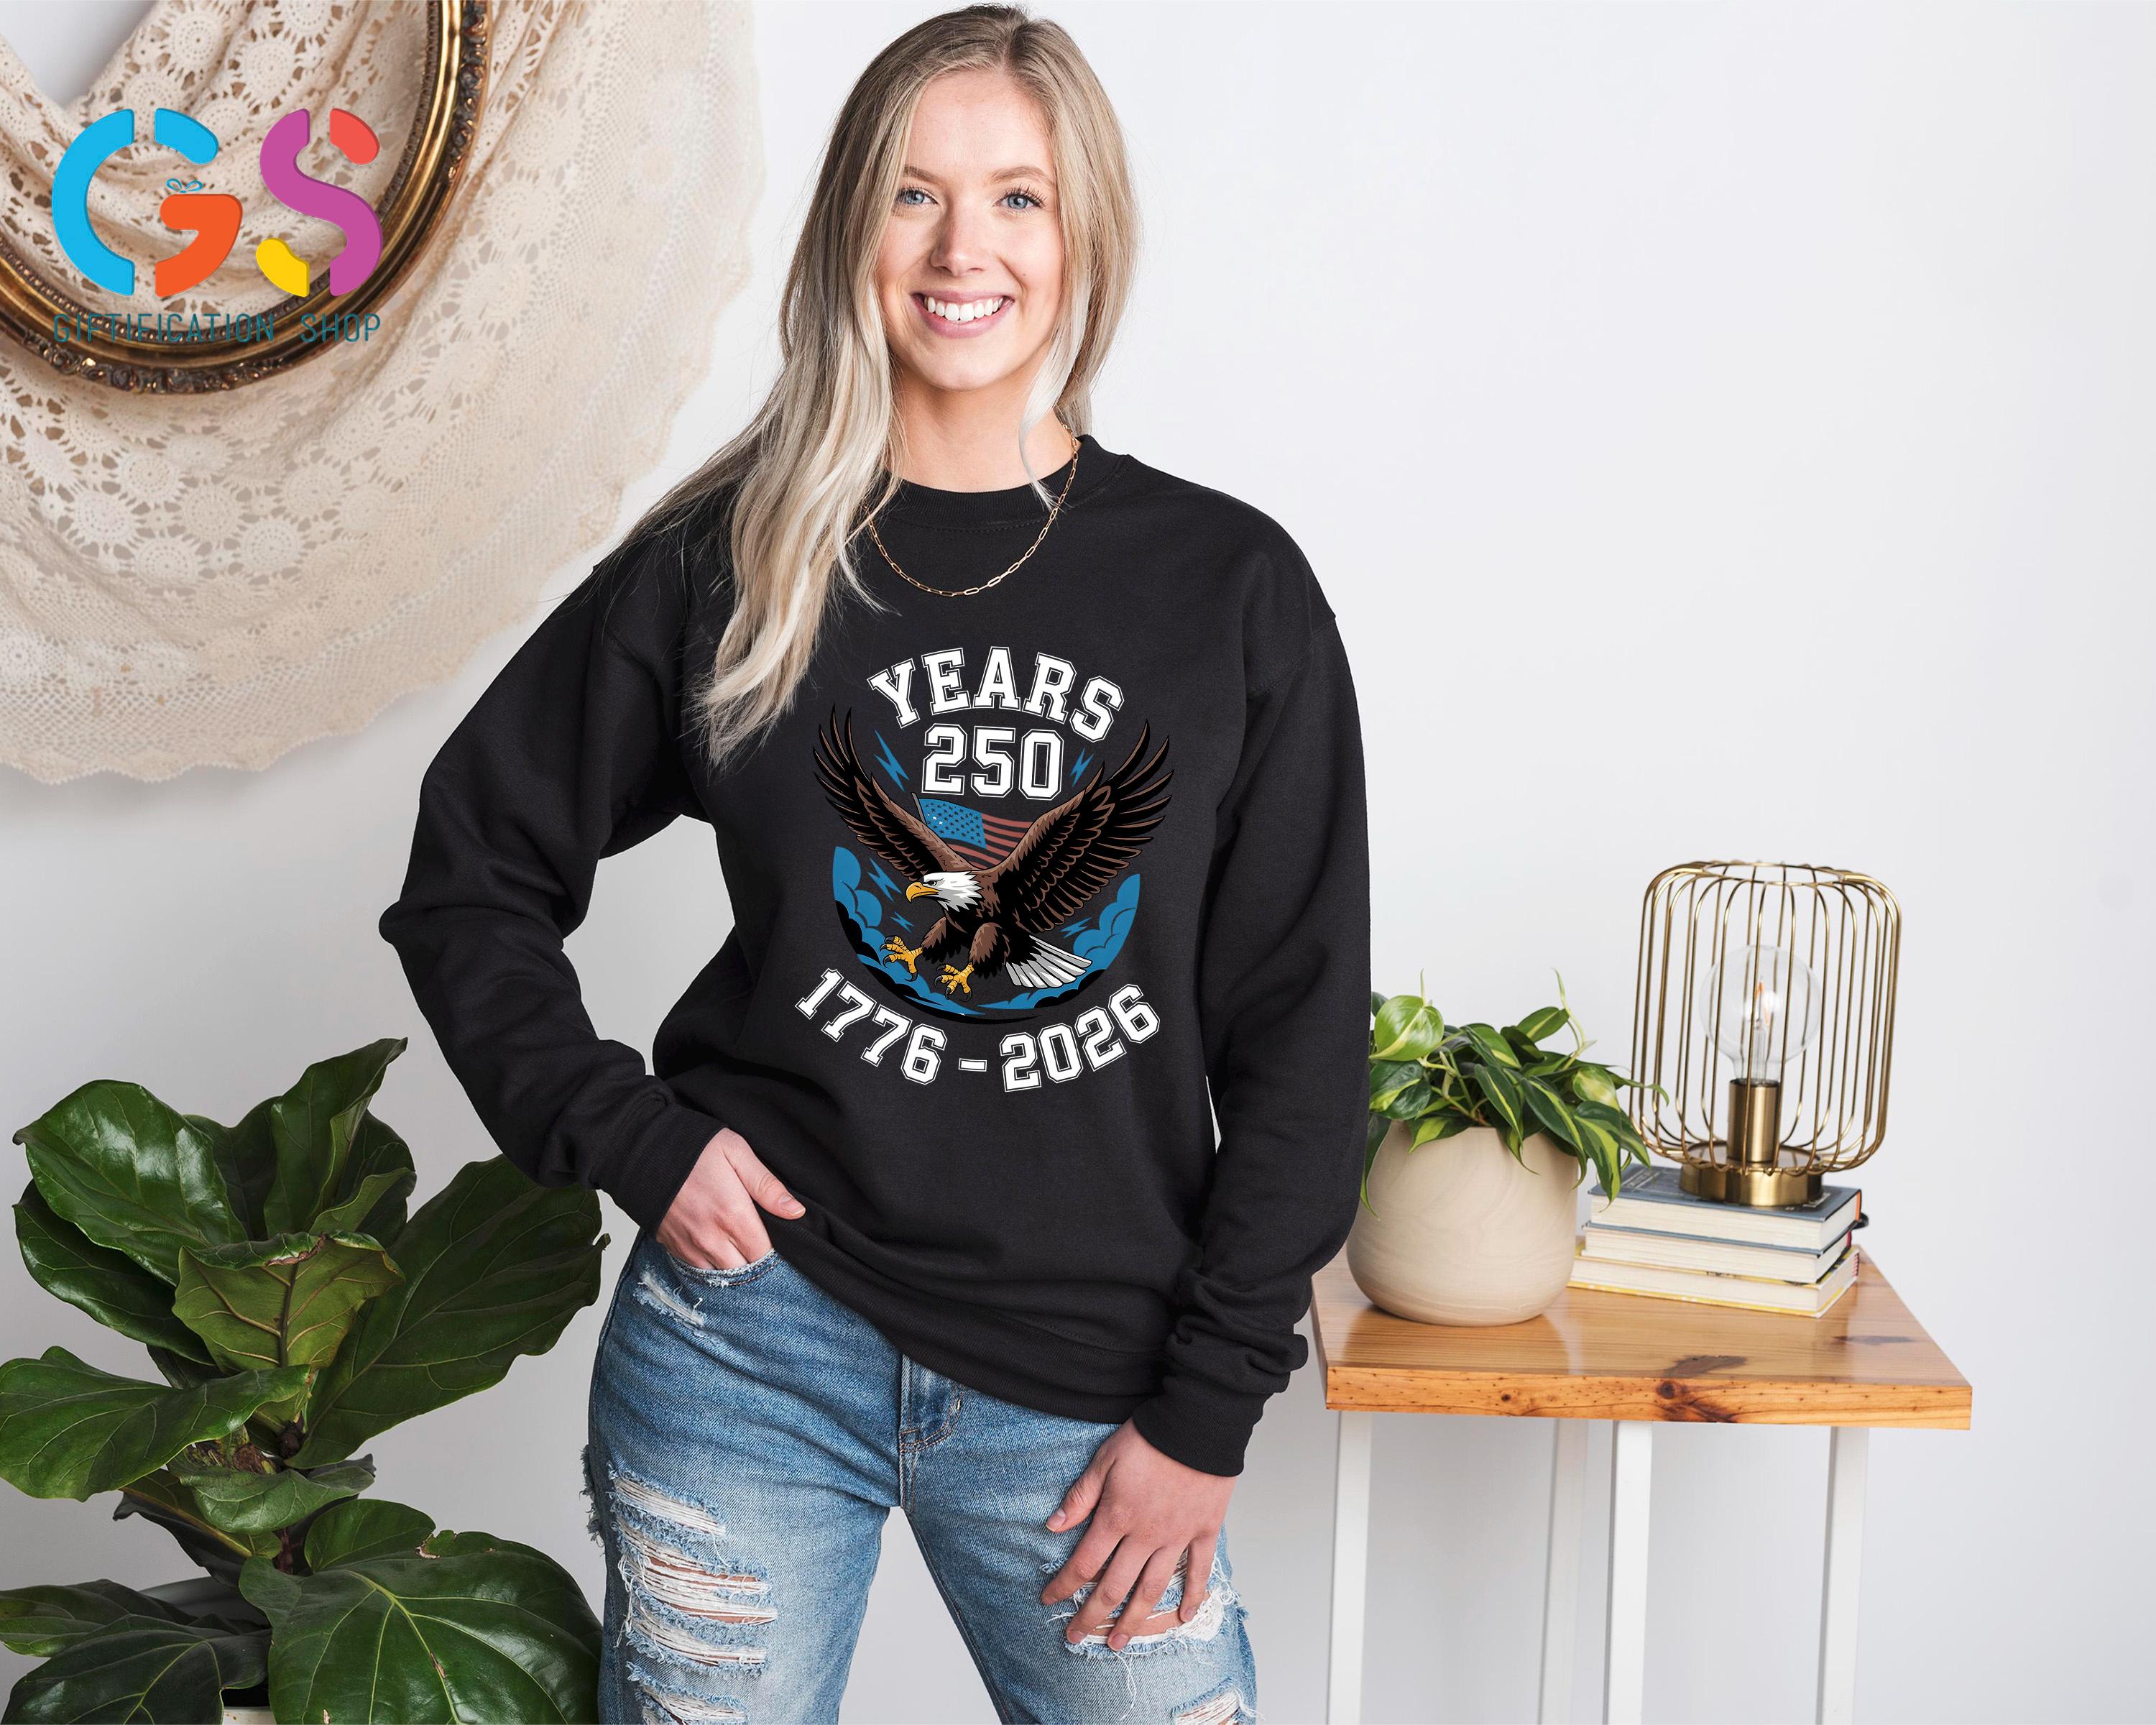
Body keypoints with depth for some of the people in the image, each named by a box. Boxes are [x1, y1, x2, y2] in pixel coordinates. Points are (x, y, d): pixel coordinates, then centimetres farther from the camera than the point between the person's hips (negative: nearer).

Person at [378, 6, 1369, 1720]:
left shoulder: (1234, 587, -2)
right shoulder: (727, 564, -1)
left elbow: (1299, 1032, -1)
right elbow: (473, 872, 9)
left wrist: (1205, 1408, -3)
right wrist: (627, 1135, -4)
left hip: (1090, 1385, 0)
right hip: (753, 1337, 0)